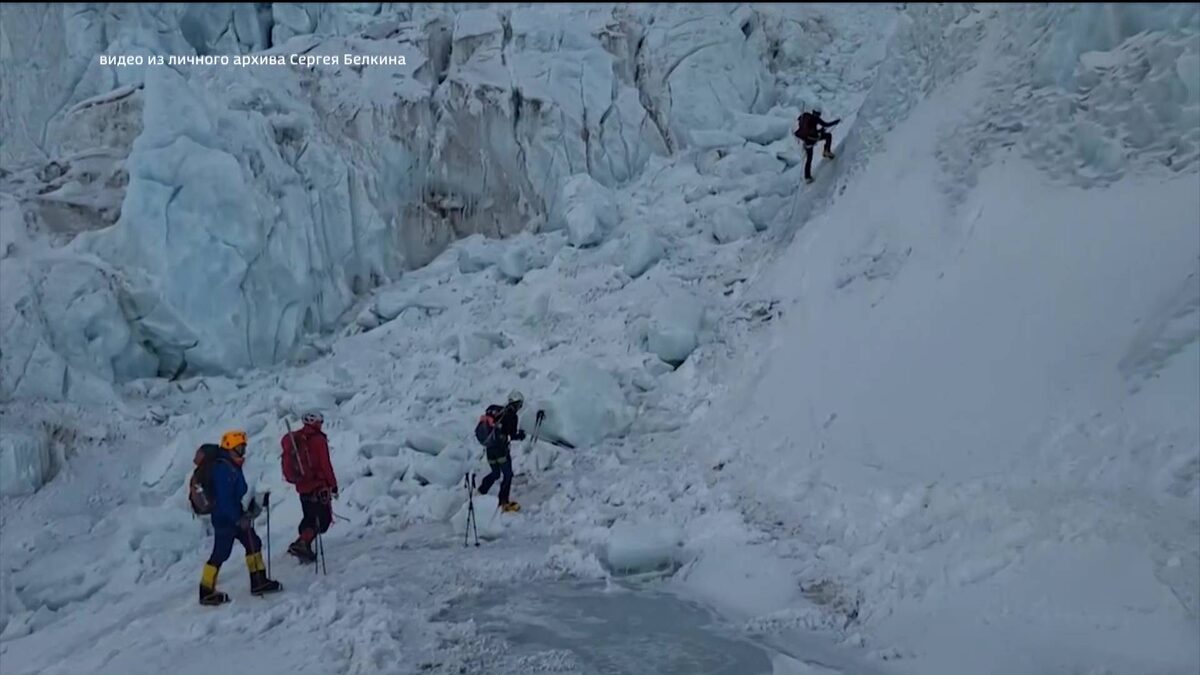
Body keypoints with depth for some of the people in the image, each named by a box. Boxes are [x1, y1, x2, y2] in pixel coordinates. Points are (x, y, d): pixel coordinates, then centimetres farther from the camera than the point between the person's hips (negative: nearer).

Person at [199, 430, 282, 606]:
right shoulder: (222, 468, -21)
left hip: (237, 517, 10)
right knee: (221, 553, -2)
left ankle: (259, 581, 19)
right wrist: (238, 518, -23)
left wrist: (252, 506, 6)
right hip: (225, 518, -10)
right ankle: (207, 592, 10)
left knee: (254, 543, 12)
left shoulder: (234, 466, 10)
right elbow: (224, 498, -25)